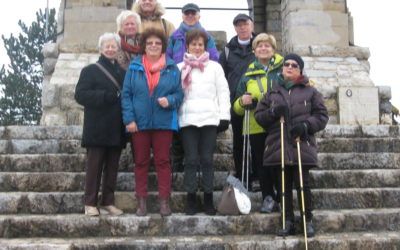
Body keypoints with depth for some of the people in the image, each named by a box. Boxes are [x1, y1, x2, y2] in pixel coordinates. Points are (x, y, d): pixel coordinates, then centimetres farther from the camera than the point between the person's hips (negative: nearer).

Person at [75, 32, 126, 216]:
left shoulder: (122, 73, 17)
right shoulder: (90, 71, 4)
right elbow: (80, 95, -8)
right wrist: (108, 96, -16)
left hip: (116, 129, 4)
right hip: (97, 129, -4)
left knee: (112, 166, 6)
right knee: (94, 165, -3)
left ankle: (108, 202, 14)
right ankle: (90, 203, 3)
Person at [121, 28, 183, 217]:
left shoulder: (172, 68, 5)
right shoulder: (134, 67, 5)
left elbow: (179, 93, 6)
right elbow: (126, 94, 2)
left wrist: (169, 101, -16)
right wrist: (129, 119, -7)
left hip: (164, 122, -1)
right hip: (139, 123, 1)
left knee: (162, 161, 4)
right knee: (141, 162, 7)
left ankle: (164, 201, 10)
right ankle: (141, 201, 14)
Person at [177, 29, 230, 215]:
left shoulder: (214, 67, 15)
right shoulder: (180, 68, 15)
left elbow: (223, 92, 10)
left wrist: (224, 116, 1)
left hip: (210, 118, 0)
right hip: (188, 119, 0)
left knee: (207, 159, 0)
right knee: (191, 160, -2)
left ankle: (208, 199, 6)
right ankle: (191, 199, 3)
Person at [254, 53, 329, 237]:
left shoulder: (310, 91, 8)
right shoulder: (272, 92, 14)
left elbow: (322, 116, 7)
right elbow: (258, 116, 11)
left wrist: (306, 125, -11)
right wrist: (273, 112, -9)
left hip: (302, 145, -2)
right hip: (278, 146, 2)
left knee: (302, 185, -2)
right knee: (284, 186, 6)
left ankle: (308, 221, 10)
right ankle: (288, 222, 15)